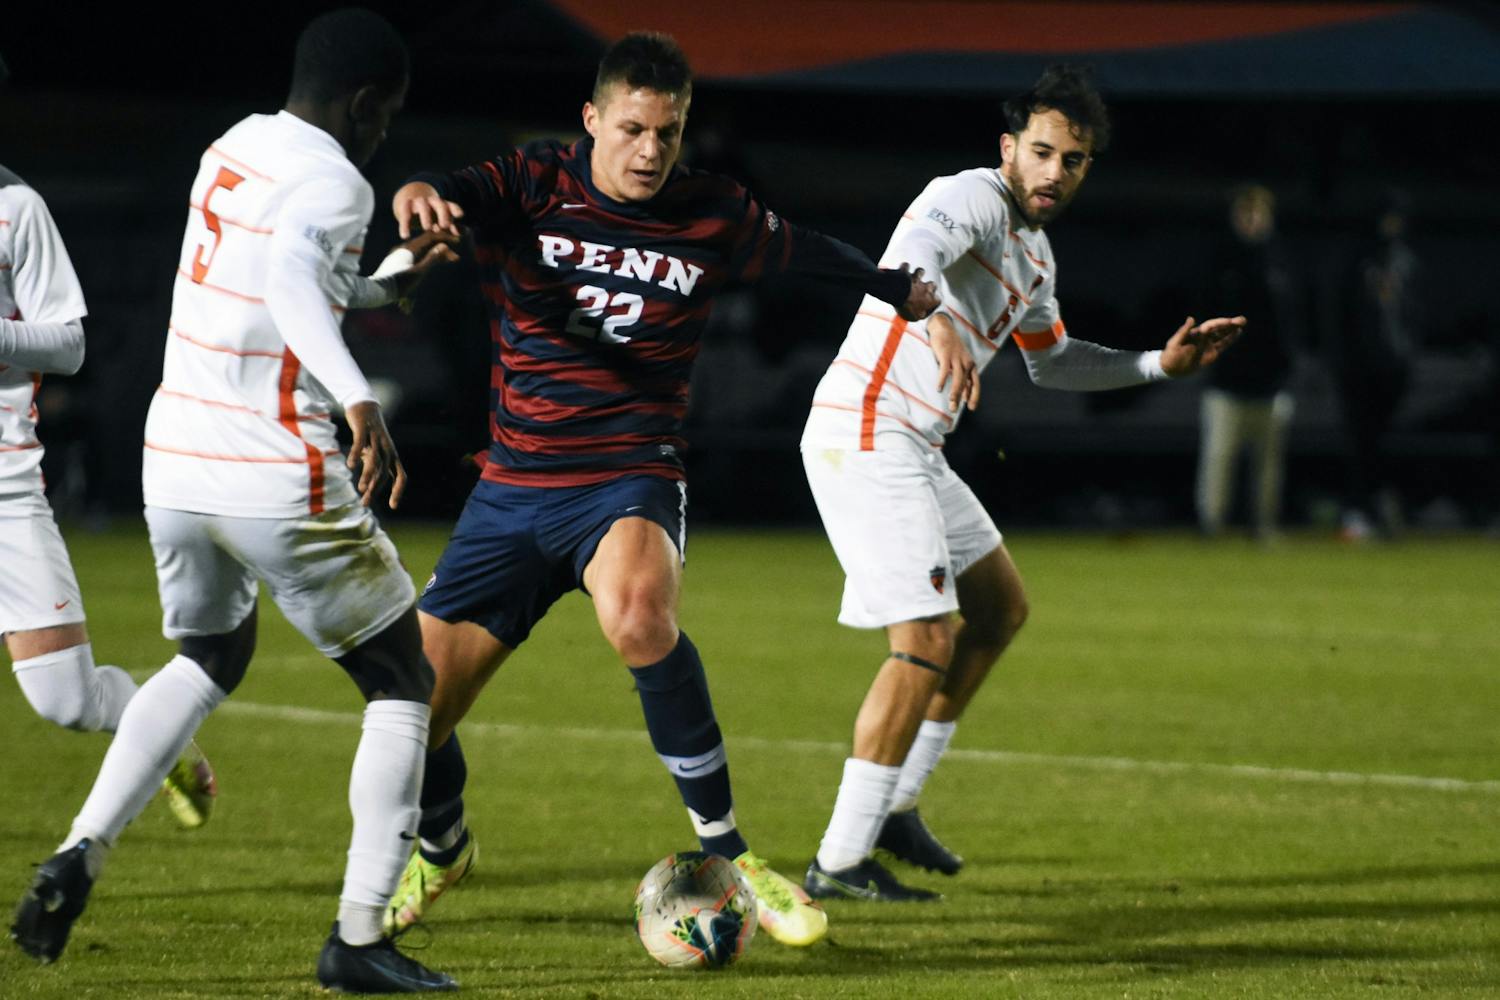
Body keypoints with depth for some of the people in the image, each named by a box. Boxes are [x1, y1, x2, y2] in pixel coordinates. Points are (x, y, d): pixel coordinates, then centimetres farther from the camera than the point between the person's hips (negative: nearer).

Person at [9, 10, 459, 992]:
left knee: (209, 659, 31)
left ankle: (80, 855, 13)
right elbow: (290, 274, -34)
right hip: (278, 480, -8)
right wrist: (358, 395, -44)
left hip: (176, 463, 8)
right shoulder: (331, 182, -12)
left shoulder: (231, 150, 12)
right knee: (402, 683, 8)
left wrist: (381, 286, 35)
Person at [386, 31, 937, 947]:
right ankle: (442, 850, 35)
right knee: (414, 710, 0)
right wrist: (420, 196, -48)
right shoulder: (536, 185, -3)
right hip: (514, 485, 2)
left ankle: (725, 848, -24)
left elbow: (806, 252, 20)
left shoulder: (714, 218, 0)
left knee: (639, 614, -38)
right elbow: (459, 196, -24)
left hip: (631, 477, -2)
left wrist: (896, 287, 35)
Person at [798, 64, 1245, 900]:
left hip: (914, 451, 11)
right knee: (928, 644, -16)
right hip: (867, 438, -11)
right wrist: (938, 321, -58)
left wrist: (1160, 364, 23)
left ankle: (894, 806, 25)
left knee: (1001, 608, 22)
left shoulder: (1035, 255, 17)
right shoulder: (976, 199, -13)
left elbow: (1052, 361, 33)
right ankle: (840, 862, -14)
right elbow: (916, 252, -37)